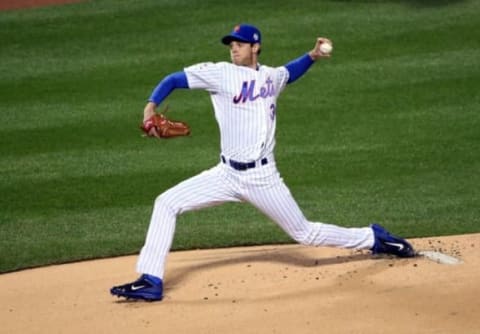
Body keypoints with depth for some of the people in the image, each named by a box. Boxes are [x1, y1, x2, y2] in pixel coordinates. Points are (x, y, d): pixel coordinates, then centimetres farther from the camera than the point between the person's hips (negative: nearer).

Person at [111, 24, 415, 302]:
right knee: (167, 204, -13)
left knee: (305, 234, 5)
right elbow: (174, 80, -4)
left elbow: (290, 73, 32)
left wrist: (312, 56, 16)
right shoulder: (220, 73, -2)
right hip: (227, 175, 1)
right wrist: (151, 105, -21)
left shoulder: (273, 76, 6)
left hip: (262, 178, -1)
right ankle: (151, 282, -10)